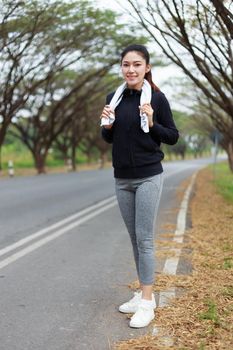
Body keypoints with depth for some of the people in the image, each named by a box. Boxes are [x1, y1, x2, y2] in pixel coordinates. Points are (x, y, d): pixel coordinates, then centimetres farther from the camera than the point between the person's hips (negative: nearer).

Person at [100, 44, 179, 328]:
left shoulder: (157, 98, -7)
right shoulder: (114, 98, 6)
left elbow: (173, 137, -2)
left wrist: (151, 122, -18)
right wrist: (106, 125, -6)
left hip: (148, 177, -5)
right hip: (122, 179, 5)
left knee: (144, 238, -5)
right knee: (134, 238, 11)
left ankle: (147, 302, 4)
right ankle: (144, 293, 22)